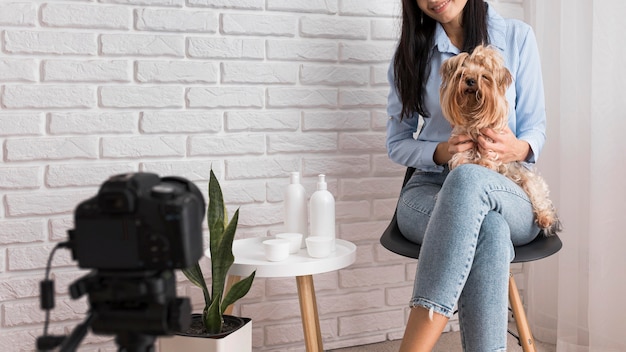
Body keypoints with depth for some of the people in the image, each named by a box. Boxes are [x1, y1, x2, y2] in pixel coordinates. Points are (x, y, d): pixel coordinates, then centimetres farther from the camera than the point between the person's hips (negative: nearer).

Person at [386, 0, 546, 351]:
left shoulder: (517, 37, 7)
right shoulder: (411, 52, 11)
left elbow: (536, 128, 8)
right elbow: (397, 143, 11)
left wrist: (521, 149, -17)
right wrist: (439, 153, -12)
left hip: (509, 198, 0)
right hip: (430, 191, 1)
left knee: (468, 178, -40)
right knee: (488, 230, -38)